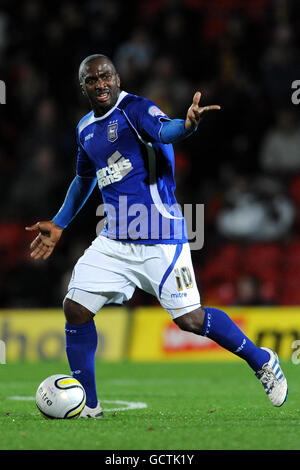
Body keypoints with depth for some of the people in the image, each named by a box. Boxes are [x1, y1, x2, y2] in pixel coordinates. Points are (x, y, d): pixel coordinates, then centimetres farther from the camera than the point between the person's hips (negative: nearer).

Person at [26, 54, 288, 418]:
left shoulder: (135, 108, -10)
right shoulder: (86, 128, 12)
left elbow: (162, 130, -34)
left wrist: (186, 125, -56)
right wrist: (59, 224, 31)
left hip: (159, 239, -7)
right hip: (115, 239, 7)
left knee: (189, 319, -9)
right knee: (75, 308, -3)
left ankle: (261, 361, 14)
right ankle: (87, 404, 9)